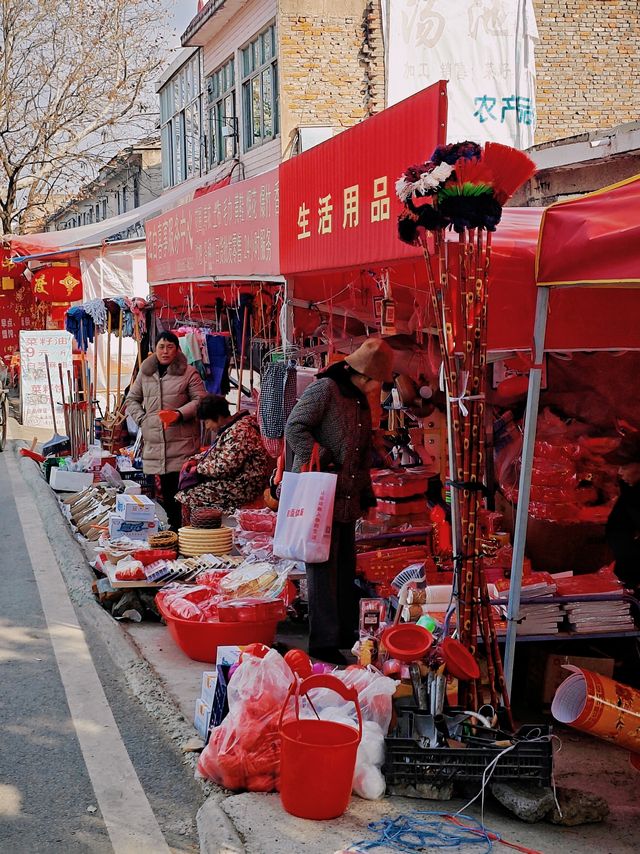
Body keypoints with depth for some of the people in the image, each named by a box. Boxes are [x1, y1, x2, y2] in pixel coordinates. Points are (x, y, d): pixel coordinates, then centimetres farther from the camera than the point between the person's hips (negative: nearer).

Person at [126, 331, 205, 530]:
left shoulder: (188, 372, 1)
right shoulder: (145, 372, 15)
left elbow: (200, 400, -1)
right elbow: (132, 399, 22)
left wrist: (178, 414, -15)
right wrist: (142, 419, 6)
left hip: (182, 442, -4)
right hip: (155, 443, 4)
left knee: (181, 488, -11)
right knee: (165, 488, 7)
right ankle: (173, 527, 16)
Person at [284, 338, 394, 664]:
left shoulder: (361, 401, 18)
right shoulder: (324, 389, -9)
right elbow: (295, 429, -18)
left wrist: (366, 494, 21)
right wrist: (325, 462, -23)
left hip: (347, 500, 9)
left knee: (345, 570, 13)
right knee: (323, 570, -6)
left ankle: (345, 635, 23)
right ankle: (324, 642, -1)